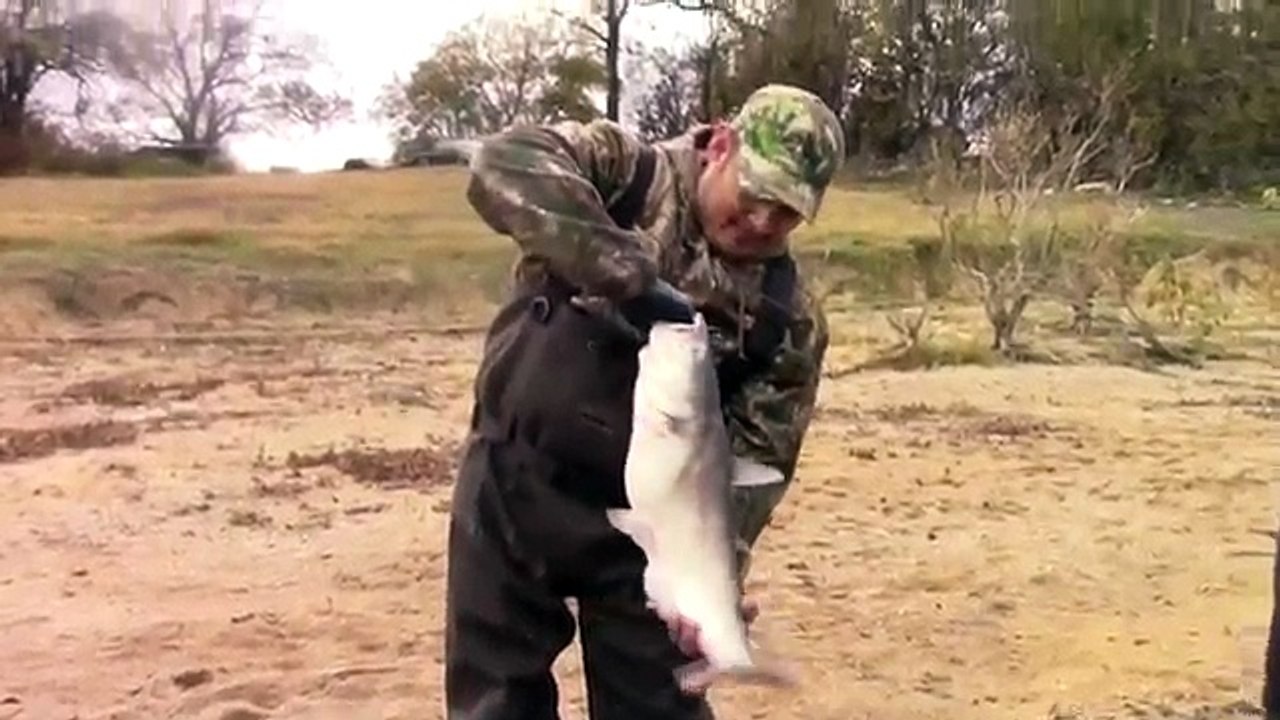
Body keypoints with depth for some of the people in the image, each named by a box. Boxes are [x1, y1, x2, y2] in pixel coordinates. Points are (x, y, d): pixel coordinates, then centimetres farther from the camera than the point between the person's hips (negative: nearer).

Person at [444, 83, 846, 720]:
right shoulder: (627, 173, -10)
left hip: (640, 518, 1)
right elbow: (503, 164, -29)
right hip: (509, 484, 0)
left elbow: (755, 463, -9)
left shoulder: (788, 318, -6)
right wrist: (630, 276, -35)